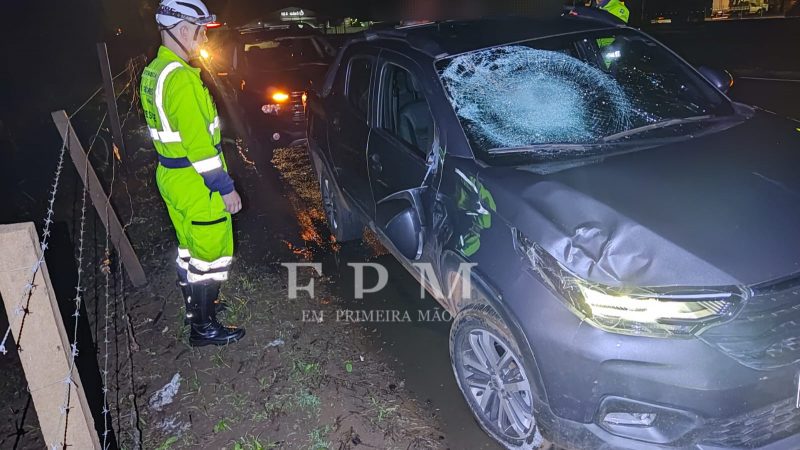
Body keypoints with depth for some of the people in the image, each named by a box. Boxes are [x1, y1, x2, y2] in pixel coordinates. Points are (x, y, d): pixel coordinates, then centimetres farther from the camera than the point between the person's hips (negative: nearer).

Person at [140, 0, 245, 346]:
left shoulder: (153, 72, 9)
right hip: (196, 184, -10)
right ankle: (204, 328, 16)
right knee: (211, 256, 4)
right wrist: (226, 188, -19)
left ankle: (195, 307, 40)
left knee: (189, 249, 23)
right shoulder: (180, 77, -23)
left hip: (171, 176, 10)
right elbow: (198, 142, -25)